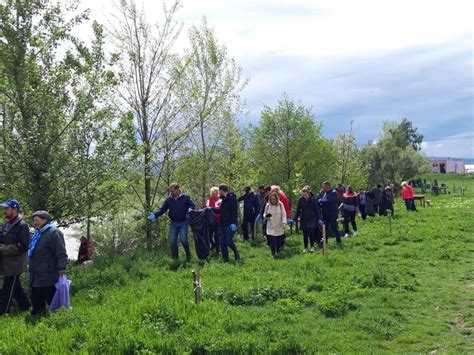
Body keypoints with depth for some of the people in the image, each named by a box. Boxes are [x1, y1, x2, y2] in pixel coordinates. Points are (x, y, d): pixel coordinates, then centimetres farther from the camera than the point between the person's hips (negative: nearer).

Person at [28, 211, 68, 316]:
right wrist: (31, 266, 27)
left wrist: (61, 268, -26)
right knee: (36, 300, 15)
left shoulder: (54, 232, -14)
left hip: (48, 276, -10)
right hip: (36, 276, 10)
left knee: (52, 300, -3)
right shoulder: (38, 233, 16)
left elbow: (61, 253, -20)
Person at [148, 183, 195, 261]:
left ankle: (188, 254, 14)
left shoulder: (185, 197, -2)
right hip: (173, 223, 4)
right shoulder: (168, 199, 5)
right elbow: (162, 209, 2)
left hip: (184, 222, -4)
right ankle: (175, 259, 14)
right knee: (172, 241, 2)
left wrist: (190, 209, -24)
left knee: (183, 239, -13)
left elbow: (192, 205, 0)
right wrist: (155, 215, -14)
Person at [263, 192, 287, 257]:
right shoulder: (268, 205, 0)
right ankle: (273, 254, 6)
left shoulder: (280, 205, -5)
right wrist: (266, 216, -13)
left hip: (279, 227, 0)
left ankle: (278, 252, 29)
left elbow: (283, 214, -5)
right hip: (271, 227, 0)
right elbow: (264, 214, 11)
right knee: (272, 241, -5)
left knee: (279, 241, 7)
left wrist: (284, 223, -16)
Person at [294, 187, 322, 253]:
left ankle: (312, 246, 9)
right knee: (305, 234, 5)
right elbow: (298, 210, 2)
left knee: (311, 232, -9)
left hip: (312, 219, -2)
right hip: (304, 219, 2)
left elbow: (317, 209, 0)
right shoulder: (300, 200, -3)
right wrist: (295, 219, -1)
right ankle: (305, 248, 17)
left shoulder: (312, 199, -6)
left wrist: (319, 219, -3)